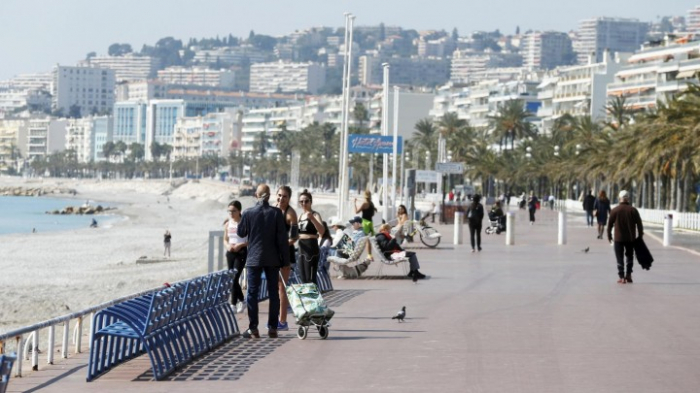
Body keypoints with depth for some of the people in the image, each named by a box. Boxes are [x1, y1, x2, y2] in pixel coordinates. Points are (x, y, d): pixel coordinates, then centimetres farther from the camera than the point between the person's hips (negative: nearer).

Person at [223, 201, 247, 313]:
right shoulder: (227, 224, 8)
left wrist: (241, 245, -21)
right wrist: (228, 246, -6)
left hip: (241, 252, -6)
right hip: (230, 252, 6)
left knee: (234, 278, -13)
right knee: (231, 278, 10)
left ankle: (233, 304, -10)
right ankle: (241, 300, 28)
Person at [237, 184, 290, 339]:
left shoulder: (248, 213, -7)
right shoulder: (276, 213, -6)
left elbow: (241, 233, 6)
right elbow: (282, 237, -5)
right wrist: (285, 259, 1)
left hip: (254, 258, -1)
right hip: (272, 259, 1)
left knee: (252, 293, 3)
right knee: (273, 293, 8)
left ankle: (253, 328, -1)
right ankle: (273, 328, 8)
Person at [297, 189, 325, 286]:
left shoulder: (315, 214, -8)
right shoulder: (300, 215, 15)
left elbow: (322, 231, -25)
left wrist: (312, 218, -35)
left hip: (311, 247, -8)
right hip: (302, 248, 8)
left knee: (310, 279, -11)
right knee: (303, 278, 12)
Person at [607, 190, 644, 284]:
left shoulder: (615, 210, -6)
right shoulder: (633, 210, -3)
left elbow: (610, 224, -2)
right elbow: (639, 224, 0)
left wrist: (609, 236, 9)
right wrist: (640, 235, 10)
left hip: (618, 238, -2)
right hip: (630, 238, 2)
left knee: (620, 257, 4)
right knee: (630, 256, 19)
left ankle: (621, 277, -1)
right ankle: (628, 275, 15)